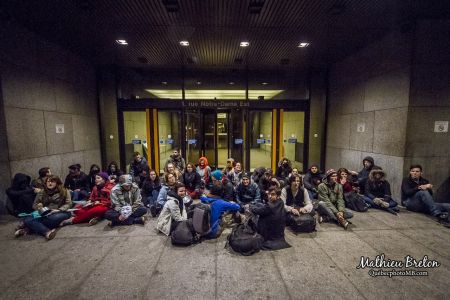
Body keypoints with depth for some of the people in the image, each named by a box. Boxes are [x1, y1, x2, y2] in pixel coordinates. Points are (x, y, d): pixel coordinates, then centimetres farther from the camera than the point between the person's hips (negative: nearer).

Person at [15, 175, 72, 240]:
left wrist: (59, 210, -17)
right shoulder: (41, 193, 18)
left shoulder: (64, 191, 7)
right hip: (44, 215, 4)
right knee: (27, 220, -25)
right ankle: (47, 232, -47)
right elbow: (34, 205, 18)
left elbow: (68, 204, 0)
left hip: (58, 213, -4)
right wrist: (39, 207, -6)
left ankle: (28, 229, -30)